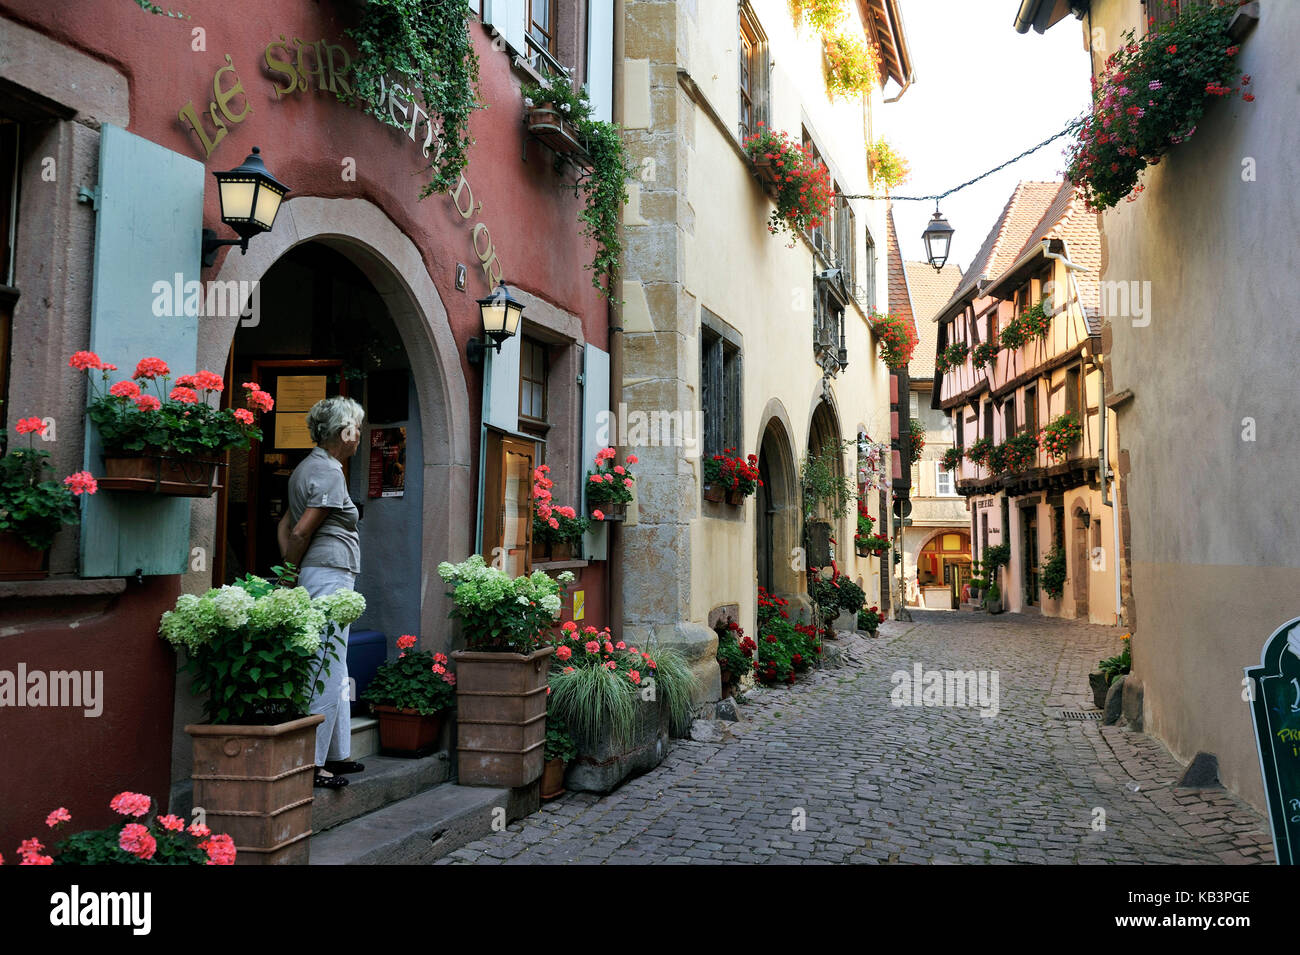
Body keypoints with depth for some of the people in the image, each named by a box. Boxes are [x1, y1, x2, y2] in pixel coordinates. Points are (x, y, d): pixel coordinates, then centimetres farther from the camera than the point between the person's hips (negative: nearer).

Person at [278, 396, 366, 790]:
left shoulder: (306, 468, 17)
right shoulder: (330, 471, -14)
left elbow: (286, 525, 17)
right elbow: (301, 531, -17)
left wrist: (294, 567, 12)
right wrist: (296, 567, -1)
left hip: (329, 579, 11)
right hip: (330, 574, -11)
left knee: (336, 672, 16)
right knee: (326, 673, -6)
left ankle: (337, 754, 25)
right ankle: (312, 762, 0)